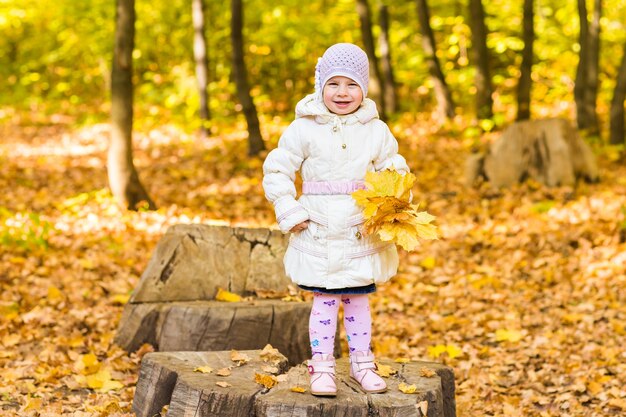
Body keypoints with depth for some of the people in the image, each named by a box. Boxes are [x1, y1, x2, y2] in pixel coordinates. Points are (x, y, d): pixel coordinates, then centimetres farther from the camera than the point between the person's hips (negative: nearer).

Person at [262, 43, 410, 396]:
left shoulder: (376, 131, 2)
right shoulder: (304, 129, -4)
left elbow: (393, 171, 10)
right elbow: (277, 171, 1)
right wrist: (289, 213, -7)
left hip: (362, 233, 2)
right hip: (318, 233, -2)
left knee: (358, 300, 11)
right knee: (324, 300, 2)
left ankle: (363, 363, 24)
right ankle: (322, 366, 12)